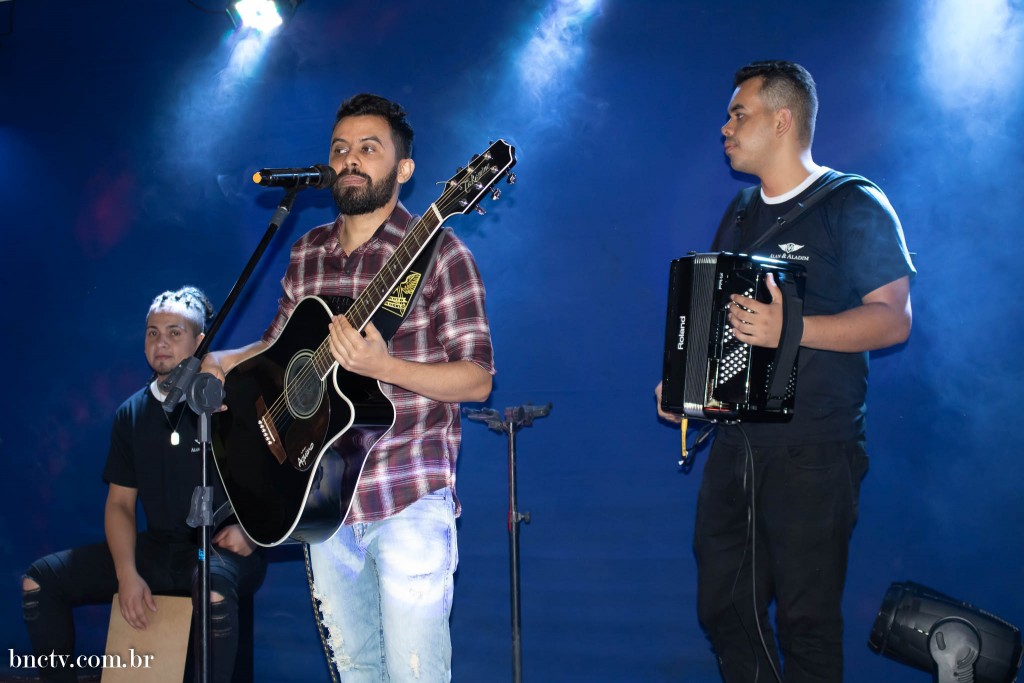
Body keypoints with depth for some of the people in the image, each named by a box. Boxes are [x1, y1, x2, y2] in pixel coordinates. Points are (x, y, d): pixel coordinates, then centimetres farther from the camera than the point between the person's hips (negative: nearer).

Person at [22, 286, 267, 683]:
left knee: (215, 588, -41)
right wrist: (127, 574, -5)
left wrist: (247, 528, -21)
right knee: (39, 580, -7)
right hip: (159, 549, 6)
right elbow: (120, 503, 10)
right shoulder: (132, 413, 11)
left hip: (224, 550, -5)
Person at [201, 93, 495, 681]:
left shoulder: (436, 252, -9)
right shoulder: (307, 253, 10)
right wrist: (224, 362, 4)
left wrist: (382, 366, -24)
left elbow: (477, 379, -11)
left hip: (410, 500, -6)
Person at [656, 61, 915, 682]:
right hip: (735, 442, 7)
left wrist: (790, 329, -26)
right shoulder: (740, 216, 16)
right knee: (724, 608, 12)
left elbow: (893, 319, -14)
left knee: (807, 621, -1)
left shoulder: (853, 206, -6)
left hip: (812, 453, -7)